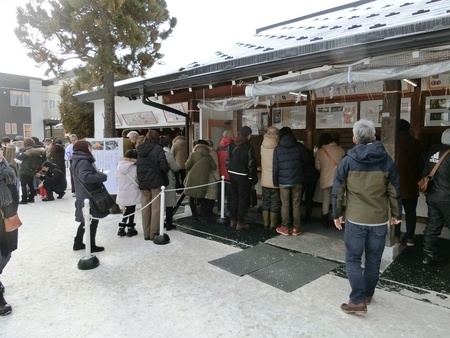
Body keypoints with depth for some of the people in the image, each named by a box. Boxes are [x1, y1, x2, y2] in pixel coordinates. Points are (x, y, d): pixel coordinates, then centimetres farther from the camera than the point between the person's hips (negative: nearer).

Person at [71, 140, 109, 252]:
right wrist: (102, 176, -25)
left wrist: (98, 174, 6)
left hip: (84, 196, 10)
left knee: (86, 221, 21)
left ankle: (78, 243, 30)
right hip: (89, 196, -10)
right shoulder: (83, 162, -20)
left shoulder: (78, 160, 13)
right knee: (93, 221, 2)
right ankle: (91, 246, 13)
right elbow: (85, 177, -35)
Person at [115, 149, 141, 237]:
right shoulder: (134, 168, -15)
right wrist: (138, 186, 10)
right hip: (131, 193, -5)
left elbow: (117, 178, 8)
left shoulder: (119, 166, 2)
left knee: (127, 210, 18)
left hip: (122, 192, 5)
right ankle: (130, 229, 18)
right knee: (131, 210, 9)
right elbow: (138, 180, -9)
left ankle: (121, 228, 17)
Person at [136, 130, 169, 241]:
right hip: (156, 181, -5)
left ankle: (146, 233, 17)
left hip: (142, 182, 5)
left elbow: (138, 165, 9)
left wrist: (141, 179, 13)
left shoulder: (140, 150, 10)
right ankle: (154, 233, 6)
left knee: (145, 208, 10)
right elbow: (163, 166, -14)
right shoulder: (157, 148, -7)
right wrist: (166, 171, 4)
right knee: (156, 208, 2)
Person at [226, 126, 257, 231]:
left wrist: (230, 172, 14)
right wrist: (253, 179, -6)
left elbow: (228, 161, 7)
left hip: (233, 175, 6)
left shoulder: (232, 145, 5)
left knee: (234, 198, 14)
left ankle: (233, 220, 21)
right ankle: (240, 223, 6)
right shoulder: (248, 147, -13)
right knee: (242, 199, 1)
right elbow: (251, 164, -14)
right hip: (243, 176, -6)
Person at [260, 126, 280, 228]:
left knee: (266, 202, 14)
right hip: (275, 181, -4)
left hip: (265, 181, 4)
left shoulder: (263, 146, -4)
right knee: (275, 203, 7)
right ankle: (273, 224, 14)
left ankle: (266, 223, 21)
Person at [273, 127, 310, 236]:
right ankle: (296, 228, 14)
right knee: (296, 205, 8)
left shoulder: (277, 149, -4)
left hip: (283, 181, -1)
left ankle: (285, 228, 14)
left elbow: (275, 167, -4)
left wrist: (275, 182, 4)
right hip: (297, 180, 1)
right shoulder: (299, 146, -2)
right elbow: (306, 160, 6)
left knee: (285, 205, 8)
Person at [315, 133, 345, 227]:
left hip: (325, 179, 0)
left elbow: (317, 167, 0)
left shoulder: (320, 151, -3)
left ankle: (325, 221, 17)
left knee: (325, 200, 11)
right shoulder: (339, 149, -2)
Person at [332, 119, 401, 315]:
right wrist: (396, 213, 15)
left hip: (355, 219, -2)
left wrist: (337, 214, 6)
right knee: (373, 259, 16)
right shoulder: (387, 160, -2)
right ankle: (367, 295, 30)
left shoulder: (348, 161, -7)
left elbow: (337, 190, -4)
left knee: (353, 259, 7)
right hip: (379, 219, 3)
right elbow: (394, 190, 3)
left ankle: (358, 301, 2)